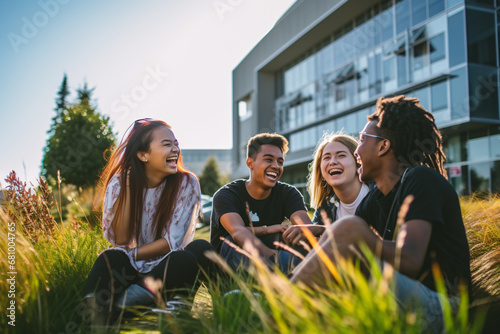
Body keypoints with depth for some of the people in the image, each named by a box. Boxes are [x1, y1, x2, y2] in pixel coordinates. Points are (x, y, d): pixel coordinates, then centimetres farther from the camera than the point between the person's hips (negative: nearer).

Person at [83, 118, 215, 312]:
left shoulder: (186, 184, -6)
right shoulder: (119, 183, -3)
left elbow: (172, 242, -8)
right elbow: (120, 240, -12)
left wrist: (131, 255, -13)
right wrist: (128, 186, -14)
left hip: (166, 268, -1)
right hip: (128, 269, 1)